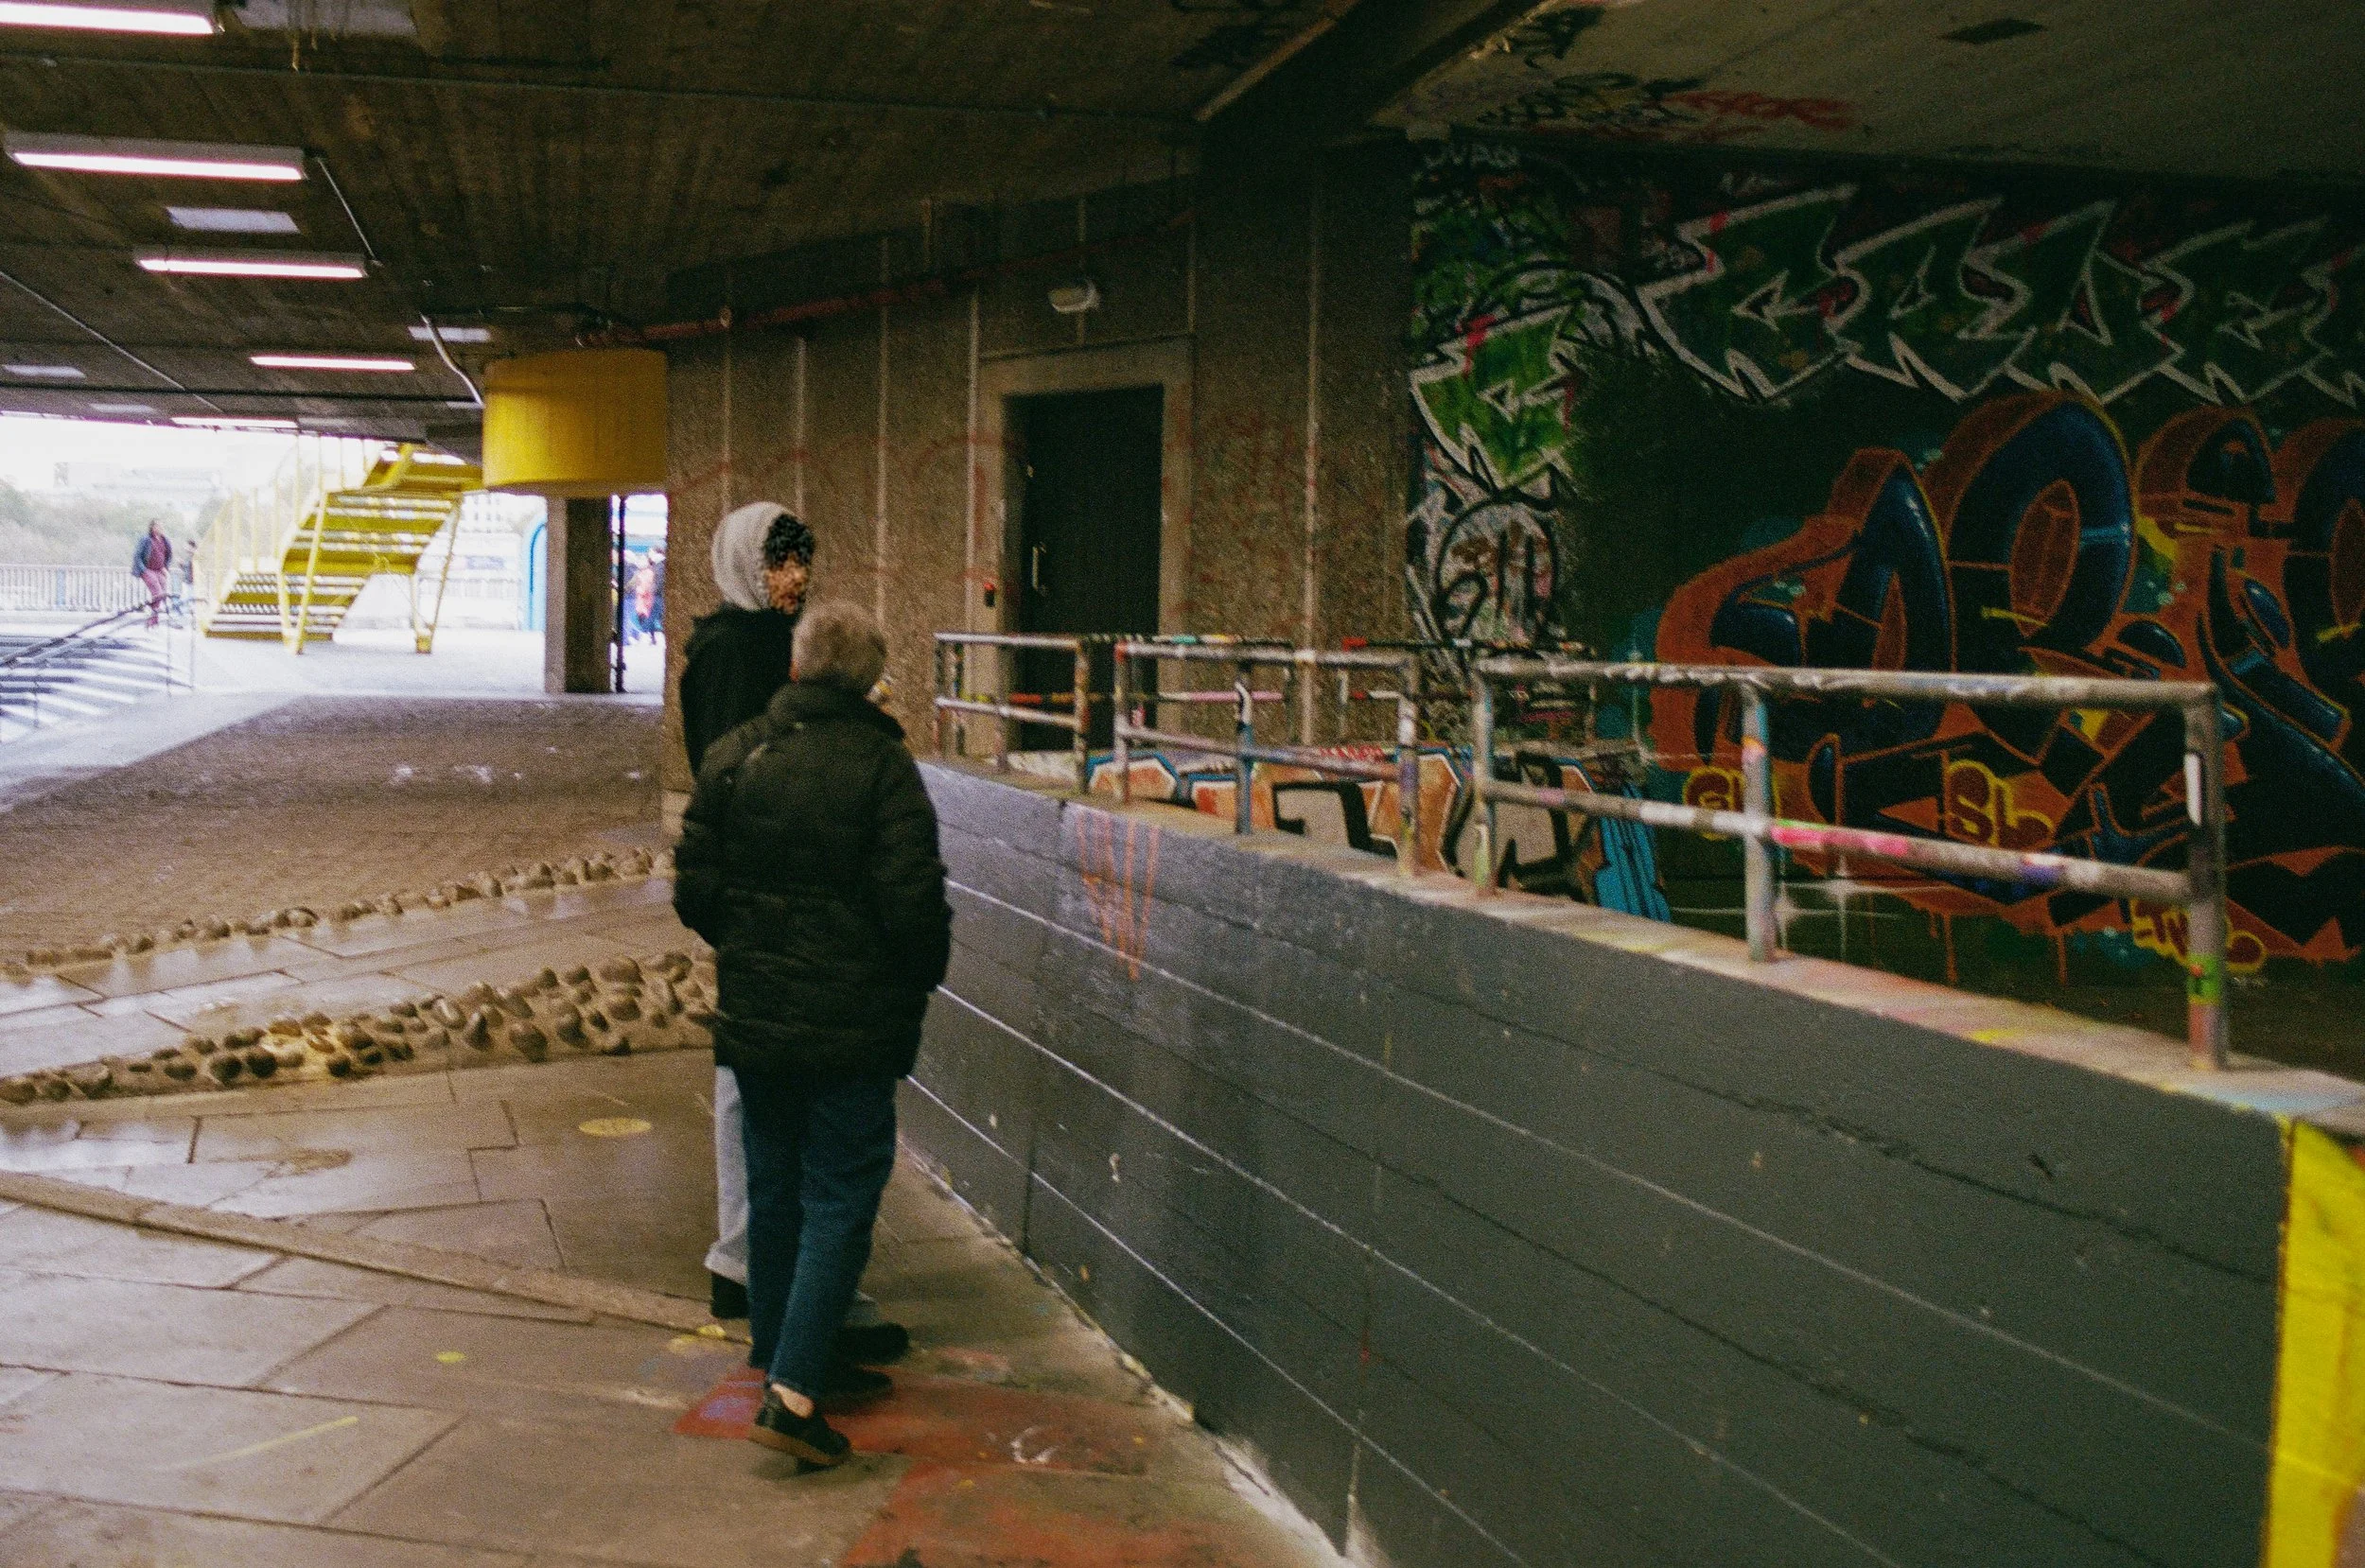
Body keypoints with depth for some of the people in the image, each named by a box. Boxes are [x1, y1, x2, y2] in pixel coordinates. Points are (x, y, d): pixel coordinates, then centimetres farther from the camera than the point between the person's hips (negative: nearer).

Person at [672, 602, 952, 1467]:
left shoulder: (733, 755, 1)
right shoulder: (883, 766, -13)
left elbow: (694, 890, 4)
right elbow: (913, 904, -15)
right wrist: (921, 979, 4)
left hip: (753, 1013, 5)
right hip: (853, 1025, -5)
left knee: (774, 1190, 19)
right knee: (841, 1198, 1)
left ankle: (783, 1355, 32)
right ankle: (794, 1390, -7)